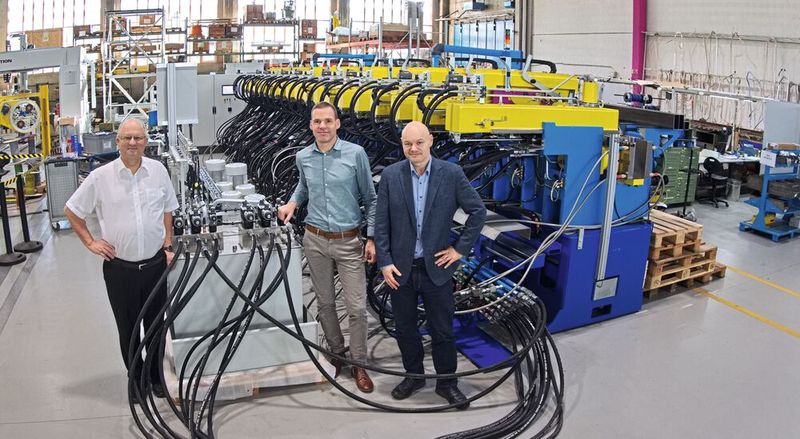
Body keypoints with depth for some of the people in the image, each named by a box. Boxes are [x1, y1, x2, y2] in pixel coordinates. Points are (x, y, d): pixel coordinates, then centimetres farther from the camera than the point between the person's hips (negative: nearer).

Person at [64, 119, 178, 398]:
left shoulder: (158, 171, -2)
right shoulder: (100, 177, -7)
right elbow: (71, 211, 6)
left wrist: (168, 246, 5)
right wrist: (90, 242, 1)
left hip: (155, 263, 1)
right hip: (120, 267, -1)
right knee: (128, 328, 13)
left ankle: (157, 376, 32)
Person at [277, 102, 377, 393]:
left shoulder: (356, 154, -9)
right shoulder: (303, 157, 2)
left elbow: (370, 198, -2)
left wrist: (372, 238, -6)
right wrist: (293, 202, 4)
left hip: (349, 241, -3)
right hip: (315, 240, 3)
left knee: (356, 306, -1)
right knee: (325, 303, 14)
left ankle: (358, 363, 16)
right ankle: (336, 352, 33)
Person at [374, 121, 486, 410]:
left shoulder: (451, 174, -7)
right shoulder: (390, 175, -5)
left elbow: (478, 211, -1)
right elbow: (381, 223, -3)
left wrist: (461, 248, -4)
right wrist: (385, 262, -7)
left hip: (436, 267, -1)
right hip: (401, 267, 1)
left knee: (442, 330, 10)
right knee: (405, 328, 15)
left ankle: (447, 382, 29)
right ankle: (414, 376, 36)